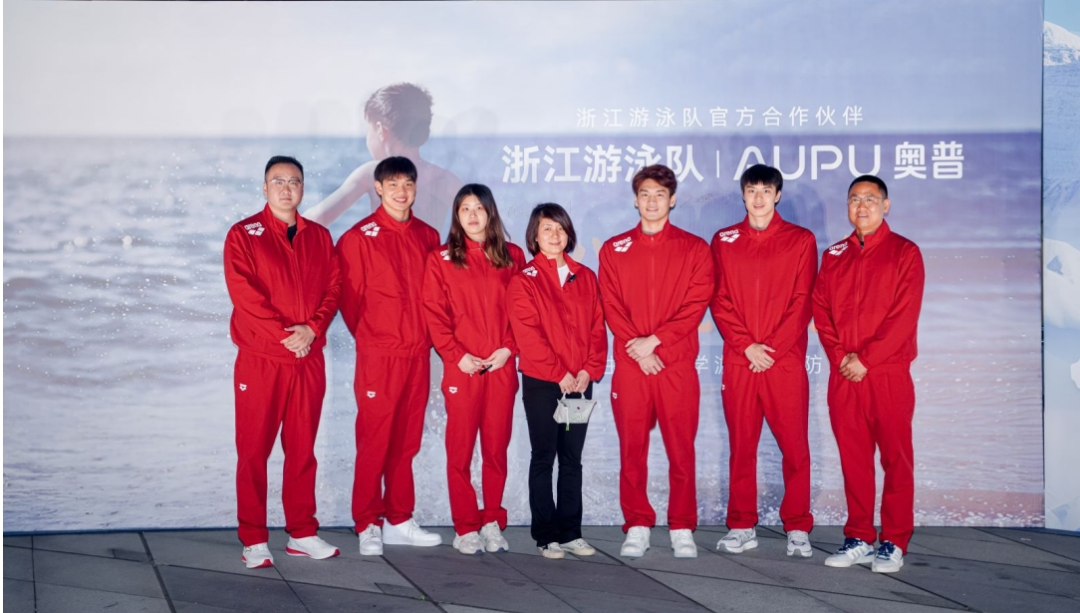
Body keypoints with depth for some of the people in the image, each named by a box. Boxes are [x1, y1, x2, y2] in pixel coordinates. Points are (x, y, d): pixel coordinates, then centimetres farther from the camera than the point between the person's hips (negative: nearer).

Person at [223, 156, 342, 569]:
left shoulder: (319, 237, 12)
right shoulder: (243, 235, -1)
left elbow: (333, 289, 6)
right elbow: (246, 295, -10)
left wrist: (312, 328, -11)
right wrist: (285, 334, -15)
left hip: (309, 360, 4)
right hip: (260, 360, -3)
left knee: (303, 449, 9)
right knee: (253, 451, 1)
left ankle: (302, 534, 18)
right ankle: (254, 540, 8)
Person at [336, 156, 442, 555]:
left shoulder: (427, 236, 10)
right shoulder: (359, 237, -4)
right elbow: (350, 297, -1)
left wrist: (428, 336, 8)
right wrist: (369, 337, 4)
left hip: (418, 354, 4)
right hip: (379, 355, -4)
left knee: (407, 441, 10)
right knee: (373, 441, -1)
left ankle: (399, 521, 20)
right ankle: (368, 526, 9)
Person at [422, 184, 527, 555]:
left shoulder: (512, 256, 10)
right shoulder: (441, 259, 5)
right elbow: (434, 315, 0)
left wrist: (509, 347, -5)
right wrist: (457, 355, -10)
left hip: (502, 367, 2)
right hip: (462, 368, -1)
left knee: (497, 448, 5)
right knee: (460, 449, 0)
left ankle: (492, 522, 16)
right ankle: (466, 528, 8)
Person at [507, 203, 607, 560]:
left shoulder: (585, 278, 11)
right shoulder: (524, 281, -3)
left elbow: (597, 327, 6)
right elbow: (528, 335, -11)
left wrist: (589, 370, -7)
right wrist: (559, 373, -15)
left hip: (580, 383, 4)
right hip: (541, 383, -4)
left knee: (573, 459, 9)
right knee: (544, 458, 3)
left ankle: (570, 533, 17)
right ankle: (546, 536, 10)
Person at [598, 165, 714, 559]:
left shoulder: (694, 249, 7)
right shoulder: (613, 250, 11)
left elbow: (696, 306, -2)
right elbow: (611, 308, 4)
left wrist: (655, 341, -11)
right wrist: (638, 348, -9)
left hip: (678, 365, -1)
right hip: (629, 364, 1)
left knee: (681, 450, 1)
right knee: (632, 450, 3)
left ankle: (682, 528, 11)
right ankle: (637, 526, 12)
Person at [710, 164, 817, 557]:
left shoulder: (801, 240, 5)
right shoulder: (724, 242, 10)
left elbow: (802, 302, -1)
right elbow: (719, 301, 5)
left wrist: (772, 348, -10)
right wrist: (746, 345, -7)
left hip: (786, 360, -1)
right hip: (738, 360, 2)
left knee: (795, 446, 0)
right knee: (741, 446, 5)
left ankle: (797, 528, 10)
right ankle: (742, 528, 14)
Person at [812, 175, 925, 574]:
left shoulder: (904, 253, 1)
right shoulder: (834, 256, 14)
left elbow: (904, 316, -8)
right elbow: (821, 312, 10)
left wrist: (865, 359, -13)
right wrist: (841, 356, -5)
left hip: (888, 373, -4)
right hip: (843, 375, 4)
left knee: (896, 458, 0)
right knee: (853, 458, 7)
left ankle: (894, 543, 7)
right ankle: (859, 539, 15)